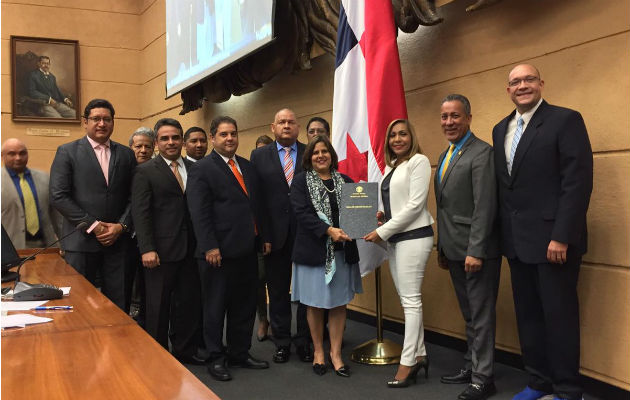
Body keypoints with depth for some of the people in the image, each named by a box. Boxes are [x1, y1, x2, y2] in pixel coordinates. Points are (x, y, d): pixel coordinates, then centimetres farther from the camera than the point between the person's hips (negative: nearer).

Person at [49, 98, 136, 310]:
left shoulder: (126, 154, 11)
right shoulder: (67, 152, 2)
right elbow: (58, 196, -6)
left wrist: (121, 226, -6)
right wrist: (93, 225, -10)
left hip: (117, 239, 3)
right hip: (81, 240, -2)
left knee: (117, 303, 5)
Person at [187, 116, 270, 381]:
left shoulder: (247, 167, 15)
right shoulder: (202, 169, -6)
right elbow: (199, 212, -12)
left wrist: (264, 237, 14)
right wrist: (210, 247, -18)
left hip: (247, 249, 7)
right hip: (219, 251, -7)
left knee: (245, 306, 14)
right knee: (216, 308, 6)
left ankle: (240, 353, 28)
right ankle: (216, 358, 19)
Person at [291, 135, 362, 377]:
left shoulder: (344, 181, 10)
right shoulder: (301, 181, 0)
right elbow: (302, 212, -12)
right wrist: (328, 230, -24)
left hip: (342, 251, 3)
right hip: (313, 250, -3)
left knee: (339, 303, 6)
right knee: (315, 303, 7)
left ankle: (336, 353, 18)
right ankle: (318, 352, 23)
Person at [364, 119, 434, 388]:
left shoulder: (418, 161, -7)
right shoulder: (390, 166, 16)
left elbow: (415, 204, -15)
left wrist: (382, 231, -14)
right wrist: (383, 217, 0)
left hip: (414, 236, -8)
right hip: (394, 238, 8)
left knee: (410, 299, -5)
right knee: (407, 299, 9)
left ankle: (408, 362, 1)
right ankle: (419, 355, 17)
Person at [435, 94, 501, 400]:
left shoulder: (481, 153, -13)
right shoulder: (445, 156, 14)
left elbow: (484, 207, -20)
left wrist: (475, 251, -23)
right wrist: (442, 248, 16)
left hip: (477, 250, -9)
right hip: (454, 250, 9)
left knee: (481, 314, 1)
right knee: (469, 314, 19)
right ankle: (471, 366, 31)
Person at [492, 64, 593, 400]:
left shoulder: (566, 120, -7)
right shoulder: (501, 129, 14)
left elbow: (578, 181, -14)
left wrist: (562, 236, -18)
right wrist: (504, 233, 7)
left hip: (552, 239, -6)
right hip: (516, 241, 7)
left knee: (559, 315, 1)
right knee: (527, 315, 13)